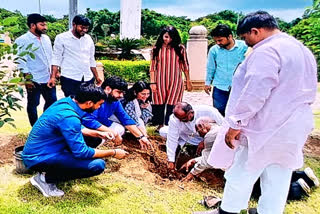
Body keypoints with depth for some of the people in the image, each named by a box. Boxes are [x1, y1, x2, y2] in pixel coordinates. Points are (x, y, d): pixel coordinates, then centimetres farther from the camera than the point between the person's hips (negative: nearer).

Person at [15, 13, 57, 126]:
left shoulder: (46, 38, 11)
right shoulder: (22, 40, -8)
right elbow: (21, 61, -11)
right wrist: (27, 77, -15)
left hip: (48, 79, 7)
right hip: (34, 80, -6)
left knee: (52, 101, 14)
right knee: (33, 105, 6)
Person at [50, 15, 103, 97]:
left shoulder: (88, 39, 12)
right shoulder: (61, 38, 0)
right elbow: (56, 58, -2)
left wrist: (97, 77, 17)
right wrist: (53, 77, -12)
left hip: (88, 79, 4)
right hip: (69, 79, -4)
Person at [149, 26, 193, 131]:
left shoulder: (180, 48, 2)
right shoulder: (156, 49, 2)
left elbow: (185, 65, 8)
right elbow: (153, 66, 2)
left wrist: (188, 81, 9)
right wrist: (152, 82, -4)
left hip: (175, 81, 0)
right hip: (160, 81, 1)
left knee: (172, 105, 1)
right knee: (159, 104, 6)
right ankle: (160, 125, 21)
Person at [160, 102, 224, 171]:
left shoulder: (207, 111, -32)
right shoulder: (174, 119, -27)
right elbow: (172, 140, -22)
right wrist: (171, 161, -21)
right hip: (186, 141, 1)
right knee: (163, 131, -15)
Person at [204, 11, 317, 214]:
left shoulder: (266, 51, -18)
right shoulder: (304, 51, 14)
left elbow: (254, 94, -25)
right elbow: (309, 93, 19)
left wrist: (235, 125, -19)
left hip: (265, 129, -9)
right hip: (295, 130, 9)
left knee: (241, 174, 7)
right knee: (278, 180, 16)